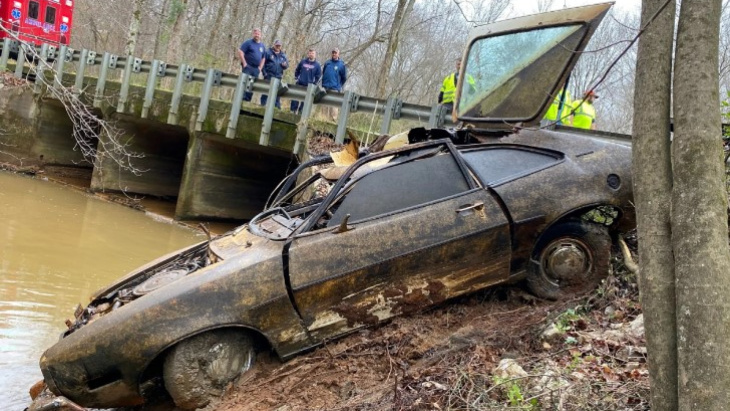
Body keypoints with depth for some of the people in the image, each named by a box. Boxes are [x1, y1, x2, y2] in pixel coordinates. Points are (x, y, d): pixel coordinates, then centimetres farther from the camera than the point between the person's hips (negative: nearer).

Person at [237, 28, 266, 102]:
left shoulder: (262, 46, 15)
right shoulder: (248, 42, -1)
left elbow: (263, 58, 21)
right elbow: (240, 52, -8)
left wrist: (260, 67, 8)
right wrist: (244, 63, -13)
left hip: (256, 69, 5)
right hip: (248, 67, -5)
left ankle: (248, 100, 8)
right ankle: (242, 98, -8)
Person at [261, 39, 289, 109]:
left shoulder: (283, 55, 13)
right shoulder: (268, 52, -1)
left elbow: (287, 65, 15)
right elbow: (262, 63, -5)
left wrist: (285, 65, -10)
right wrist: (264, 73, -12)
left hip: (278, 77, 4)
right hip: (269, 76, -4)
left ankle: (278, 107, 10)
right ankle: (263, 105, 5)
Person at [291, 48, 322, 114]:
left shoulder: (317, 65, 0)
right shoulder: (303, 61, 4)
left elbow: (319, 76, 2)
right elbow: (297, 70, 15)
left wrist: (314, 83, -4)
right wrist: (296, 77, 6)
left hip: (309, 86, -1)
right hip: (299, 84, 1)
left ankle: (300, 111, 11)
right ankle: (293, 111, 9)